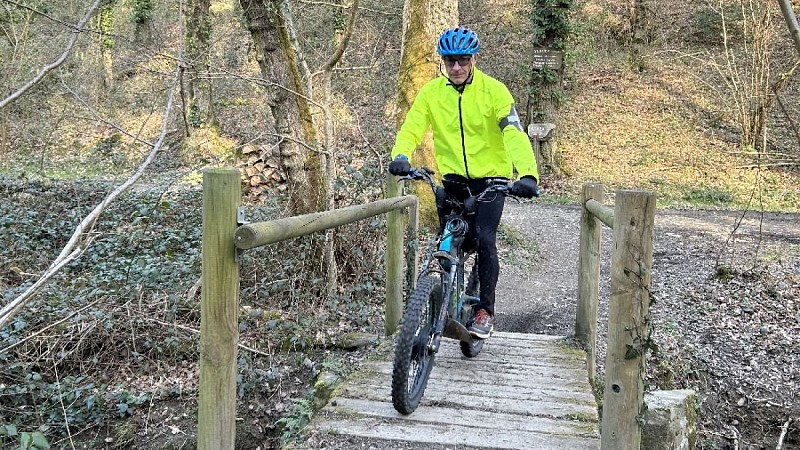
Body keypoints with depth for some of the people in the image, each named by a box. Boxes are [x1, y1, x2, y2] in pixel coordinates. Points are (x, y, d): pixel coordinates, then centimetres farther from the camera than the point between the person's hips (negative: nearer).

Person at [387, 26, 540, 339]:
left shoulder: (493, 90, -12)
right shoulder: (432, 92, -3)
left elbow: (514, 134, -22)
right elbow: (411, 128, -10)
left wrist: (528, 174, -38)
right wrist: (400, 156, -33)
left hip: (491, 178, -3)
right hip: (453, 180, 3)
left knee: (484, 239, -18)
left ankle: (485, 310, -2)